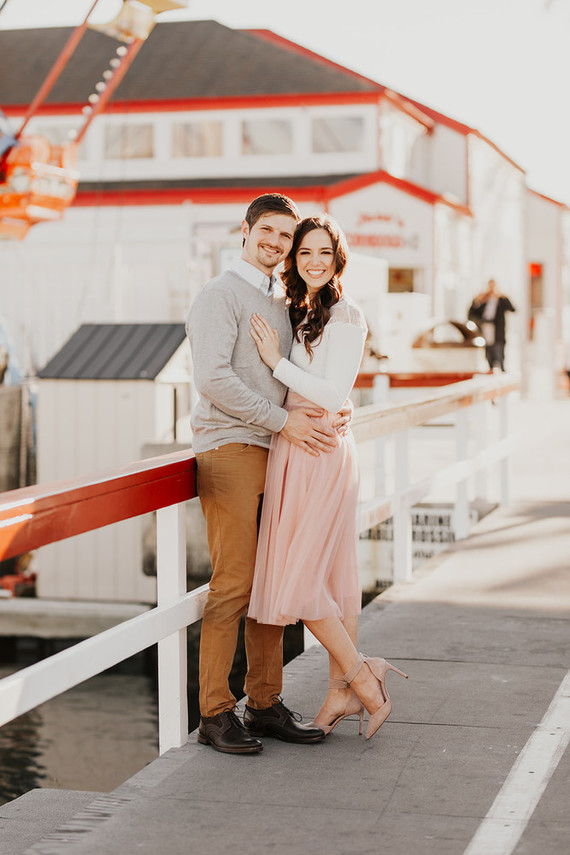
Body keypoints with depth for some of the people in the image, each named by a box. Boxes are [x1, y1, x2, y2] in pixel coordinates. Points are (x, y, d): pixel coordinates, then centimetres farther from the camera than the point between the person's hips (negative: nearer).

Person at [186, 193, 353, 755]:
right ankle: (214, 714, -2)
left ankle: (267, 704, 14)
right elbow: (213, 378, -16)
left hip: (275, 453, 8)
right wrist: (283, 419, -17)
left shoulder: (282, 304, 21)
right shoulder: (220, 295, -4)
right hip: (229, 450, -8)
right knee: (233, 586, -9)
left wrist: (335, 410, 2)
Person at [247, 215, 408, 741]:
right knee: (332, 574, 10)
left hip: (321, 454, -8)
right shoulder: (297, 312, 16)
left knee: (299, 578, -8)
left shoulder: (345, 317, -10)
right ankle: (344, 688, 16)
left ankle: (360, 677, 4)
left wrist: (276, 361, -14)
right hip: (292, 453, 8)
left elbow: (334, 395, -17)